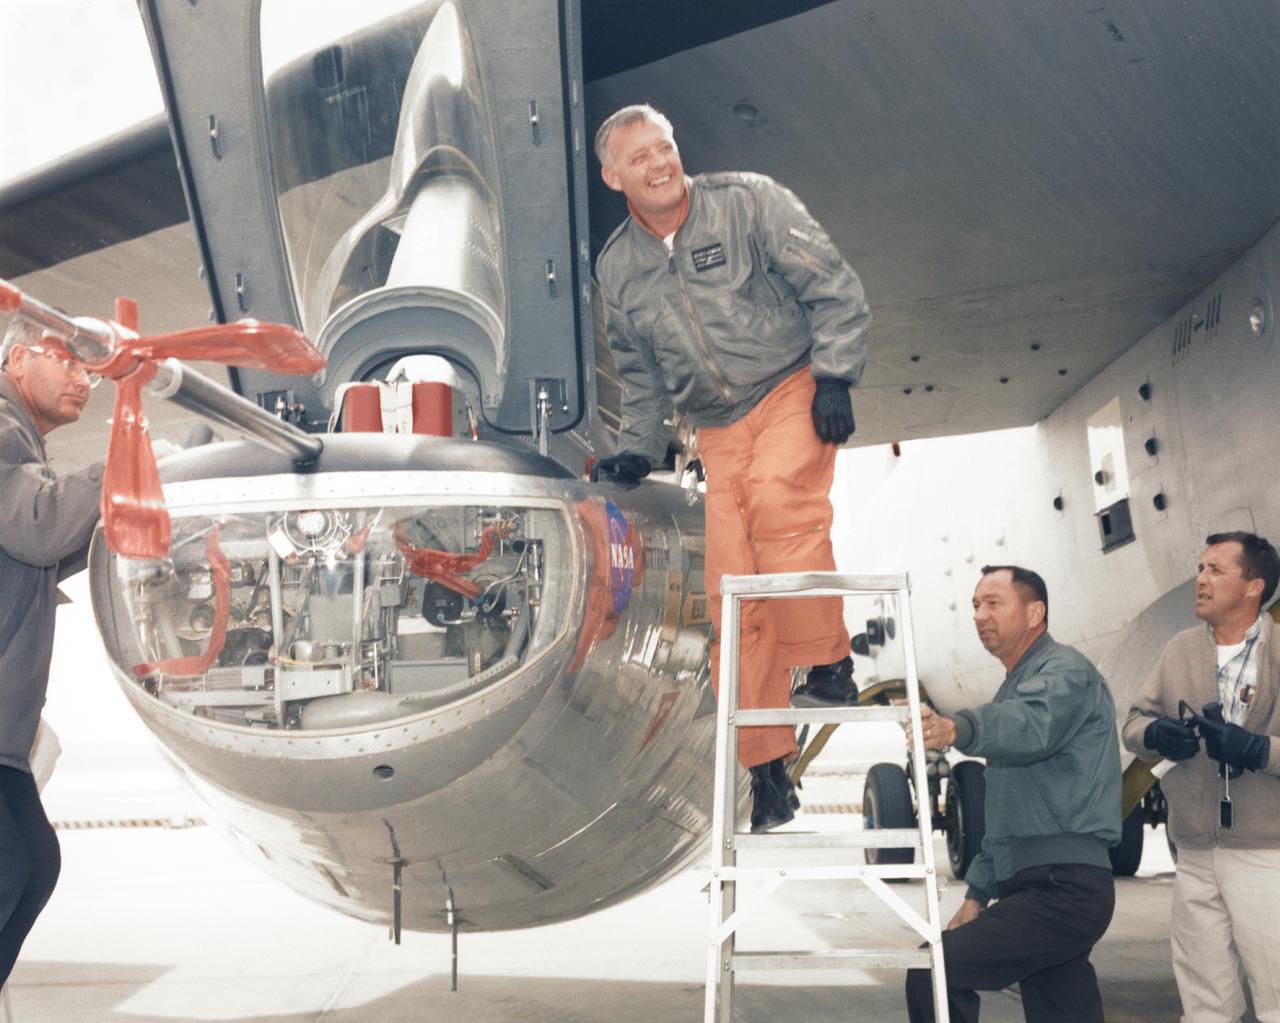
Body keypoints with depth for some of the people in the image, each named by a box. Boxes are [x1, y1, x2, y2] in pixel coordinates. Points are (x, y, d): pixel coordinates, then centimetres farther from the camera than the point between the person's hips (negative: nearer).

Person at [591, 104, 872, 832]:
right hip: (718, 430, 4)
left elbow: (835, 289, -5)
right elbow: (640, 371, 19)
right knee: (732, 593, -3)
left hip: (791, 392, -3)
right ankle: (767, 771, 7)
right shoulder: (617, 267, 8)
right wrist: (640, 447, 9)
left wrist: (835, 377, -13)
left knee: (778, 500, -35)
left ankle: (828, 667, -18)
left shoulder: (750, 202, -4)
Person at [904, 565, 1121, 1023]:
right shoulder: (1015, 686, 23)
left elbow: (1032, 725, -34)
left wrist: (956, 728, -52)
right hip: (1035, 886, 10)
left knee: (932, 971, -17)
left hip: (1063, 887, -10)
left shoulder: (1065, 670, -7)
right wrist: (977, 893, 21)